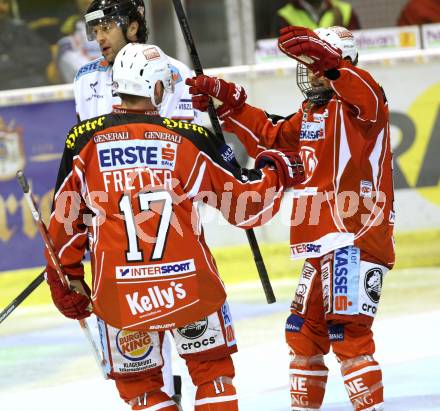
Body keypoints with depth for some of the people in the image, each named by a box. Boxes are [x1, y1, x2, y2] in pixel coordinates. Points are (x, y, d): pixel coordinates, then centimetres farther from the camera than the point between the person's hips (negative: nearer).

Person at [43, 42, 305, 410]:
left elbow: (65, 218, 6)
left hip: (119, 292, 0)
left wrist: (67, 280, 18)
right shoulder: (190, 138, 0)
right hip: (189, 282, 0)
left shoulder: (84, 139, 1)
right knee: (212, 369, 18)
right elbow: (245, 204, 4)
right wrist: (276, 170, 24)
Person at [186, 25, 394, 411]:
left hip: (356, 239, -10)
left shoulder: (354, 104, -8)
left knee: (347, 332, -17)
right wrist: (224, 98, 22)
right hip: (322, 246, 10)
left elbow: (369, 99, -32)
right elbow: (270, 137, 30)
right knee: (303, 332, 17)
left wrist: (328, 61, -48)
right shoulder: (310, 114, 20)